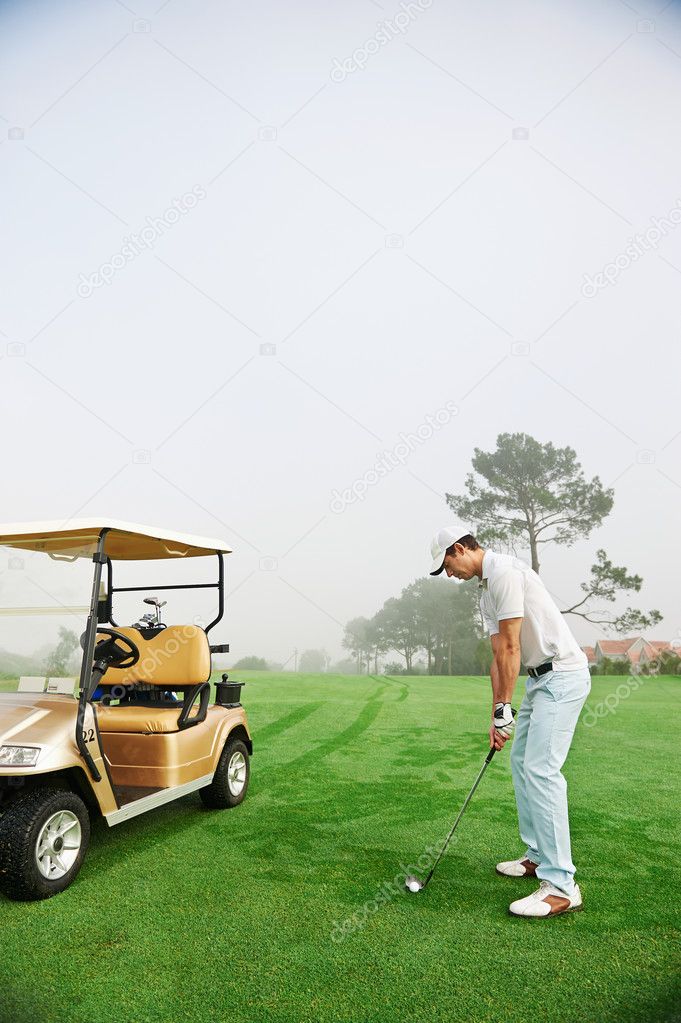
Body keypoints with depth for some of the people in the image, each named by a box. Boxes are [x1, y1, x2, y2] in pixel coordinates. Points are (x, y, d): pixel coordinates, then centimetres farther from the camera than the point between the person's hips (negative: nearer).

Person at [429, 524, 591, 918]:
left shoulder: (504, 571, -18)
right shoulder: (487, 589, 14)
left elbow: (510, 648, -19)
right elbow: (499, 657, 14)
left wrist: (505, 709, -13)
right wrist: (497, 716, 10)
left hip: (562, 675, -11)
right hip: (541, 677, 11)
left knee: (541, 769, -14)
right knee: (522, 760, 16)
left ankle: (561, 886, -8)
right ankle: (538, 855, 26)